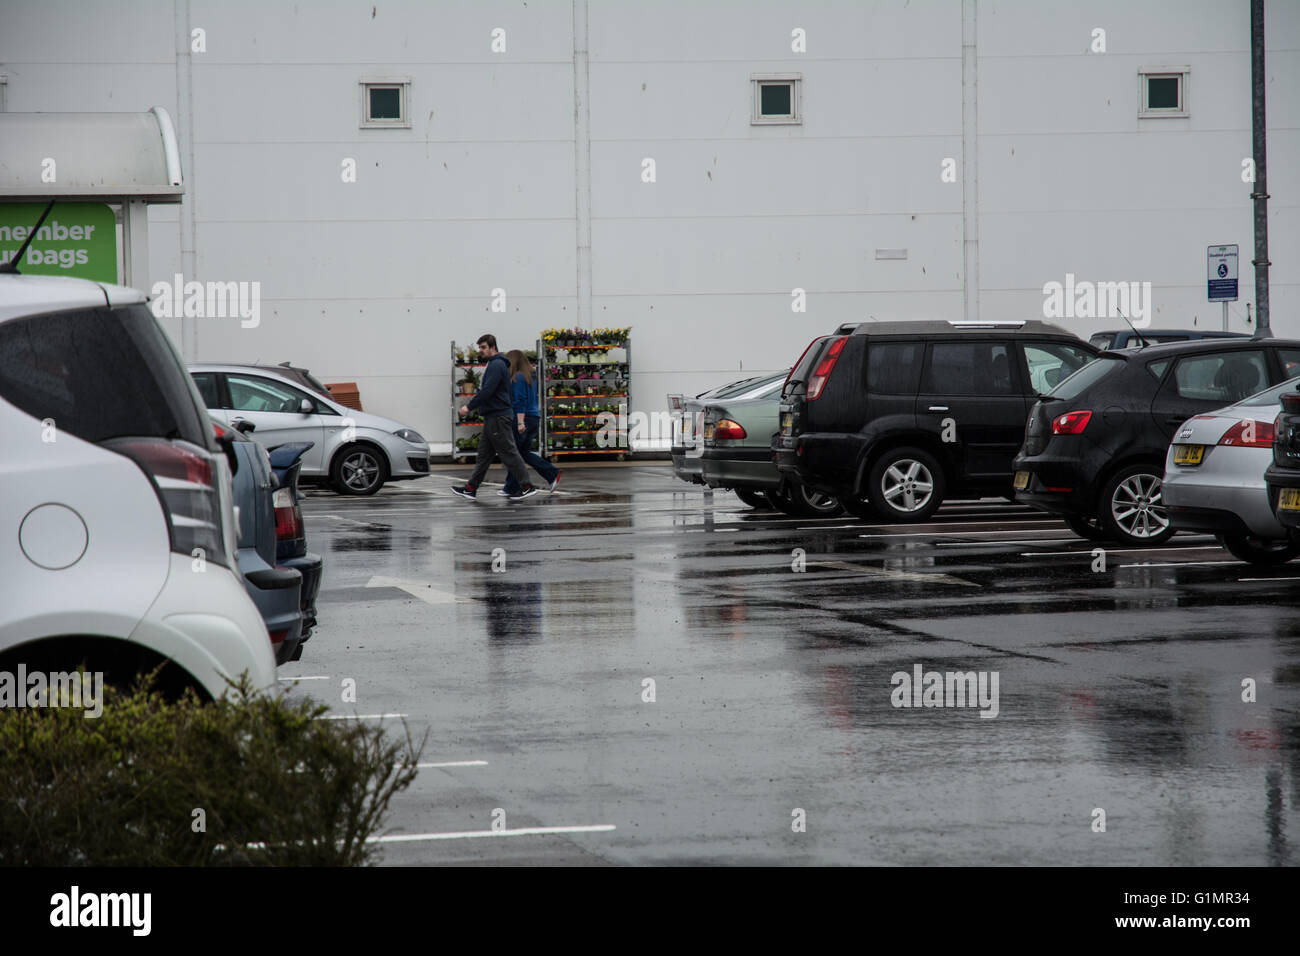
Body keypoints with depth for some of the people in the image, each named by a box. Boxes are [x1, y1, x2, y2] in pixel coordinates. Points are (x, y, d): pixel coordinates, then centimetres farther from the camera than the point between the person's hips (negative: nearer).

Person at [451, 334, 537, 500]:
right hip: (493, 417, 11)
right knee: (484, 454, 11)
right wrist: (469, 405, 19)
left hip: (498, 418, -11)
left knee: (509, 453, -7)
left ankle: (526, 487, -5)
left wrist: (469, 407, -16)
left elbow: (487, 391, -23)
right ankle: (471, 488, 14)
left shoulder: (497, 365, -16)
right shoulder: (494, 364, 18)